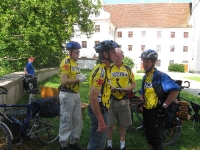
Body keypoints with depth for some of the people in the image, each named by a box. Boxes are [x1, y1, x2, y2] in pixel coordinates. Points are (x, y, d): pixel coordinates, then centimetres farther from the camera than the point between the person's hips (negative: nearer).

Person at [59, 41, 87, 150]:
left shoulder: (75, 62, 14)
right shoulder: (66, 62, -14)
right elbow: (64, 81, -22)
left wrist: (80, 77, 2)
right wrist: (79, 80, -18)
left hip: (76, 94, 9)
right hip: (67, 95, -9)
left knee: (78, 120, 15)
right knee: (66, 121, 0)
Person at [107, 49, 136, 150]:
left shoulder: (128, 69, 6)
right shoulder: (109, 69, 2)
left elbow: (133, 83, 10)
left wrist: (130, 88, -11)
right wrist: (109, 88, -17)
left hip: (124, 100, 1)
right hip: (111, 100, -1)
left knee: (123, 124, 10)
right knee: (109, 123, 4)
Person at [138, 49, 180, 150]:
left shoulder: (161, 76, -16)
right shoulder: (145, 76, 10)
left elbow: (175, 90, -24)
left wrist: (164, 105, -21)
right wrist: (141, 101, 4)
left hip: (157, 112, -8)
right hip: (146, 111, 8)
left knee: (156, 139, -1)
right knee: (149, 137, 18)